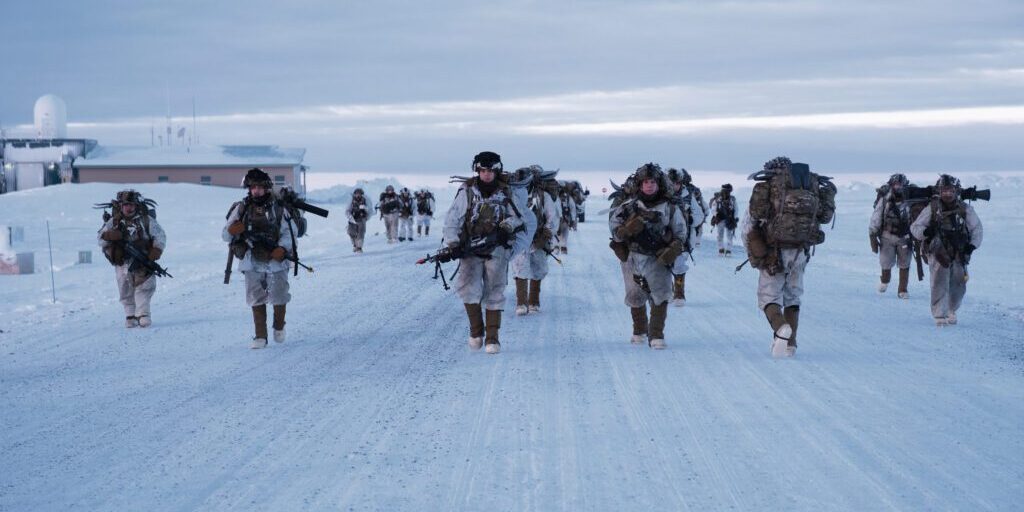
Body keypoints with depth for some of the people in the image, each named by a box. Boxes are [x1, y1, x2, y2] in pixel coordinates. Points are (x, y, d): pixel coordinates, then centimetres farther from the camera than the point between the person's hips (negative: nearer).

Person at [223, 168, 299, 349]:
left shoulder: (278, 208, -1)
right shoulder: (241, 208, 1)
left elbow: (290, 231, -1)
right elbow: (225, 235, 3)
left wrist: (282, 248, -19)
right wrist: (231, 230, -21)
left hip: (275, 261, -1)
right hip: (252, 263, 1)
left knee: (279, 298, 3)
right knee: (256, 300, 3)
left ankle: (279, 327, 31)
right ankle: (260, 336, 12)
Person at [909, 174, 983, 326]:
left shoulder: (965, 209, 0)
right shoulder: (931, 209, -5)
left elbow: (977, 228, 9)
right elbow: (914, 227, 0)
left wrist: (973, 245, -6)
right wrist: (925, 232, -21)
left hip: (959, 255, 3)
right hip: (938, 254, -3)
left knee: (958, 285, 8)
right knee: (940, 284, -12)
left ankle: (951, 311, 32)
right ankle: (939, 315, -6)